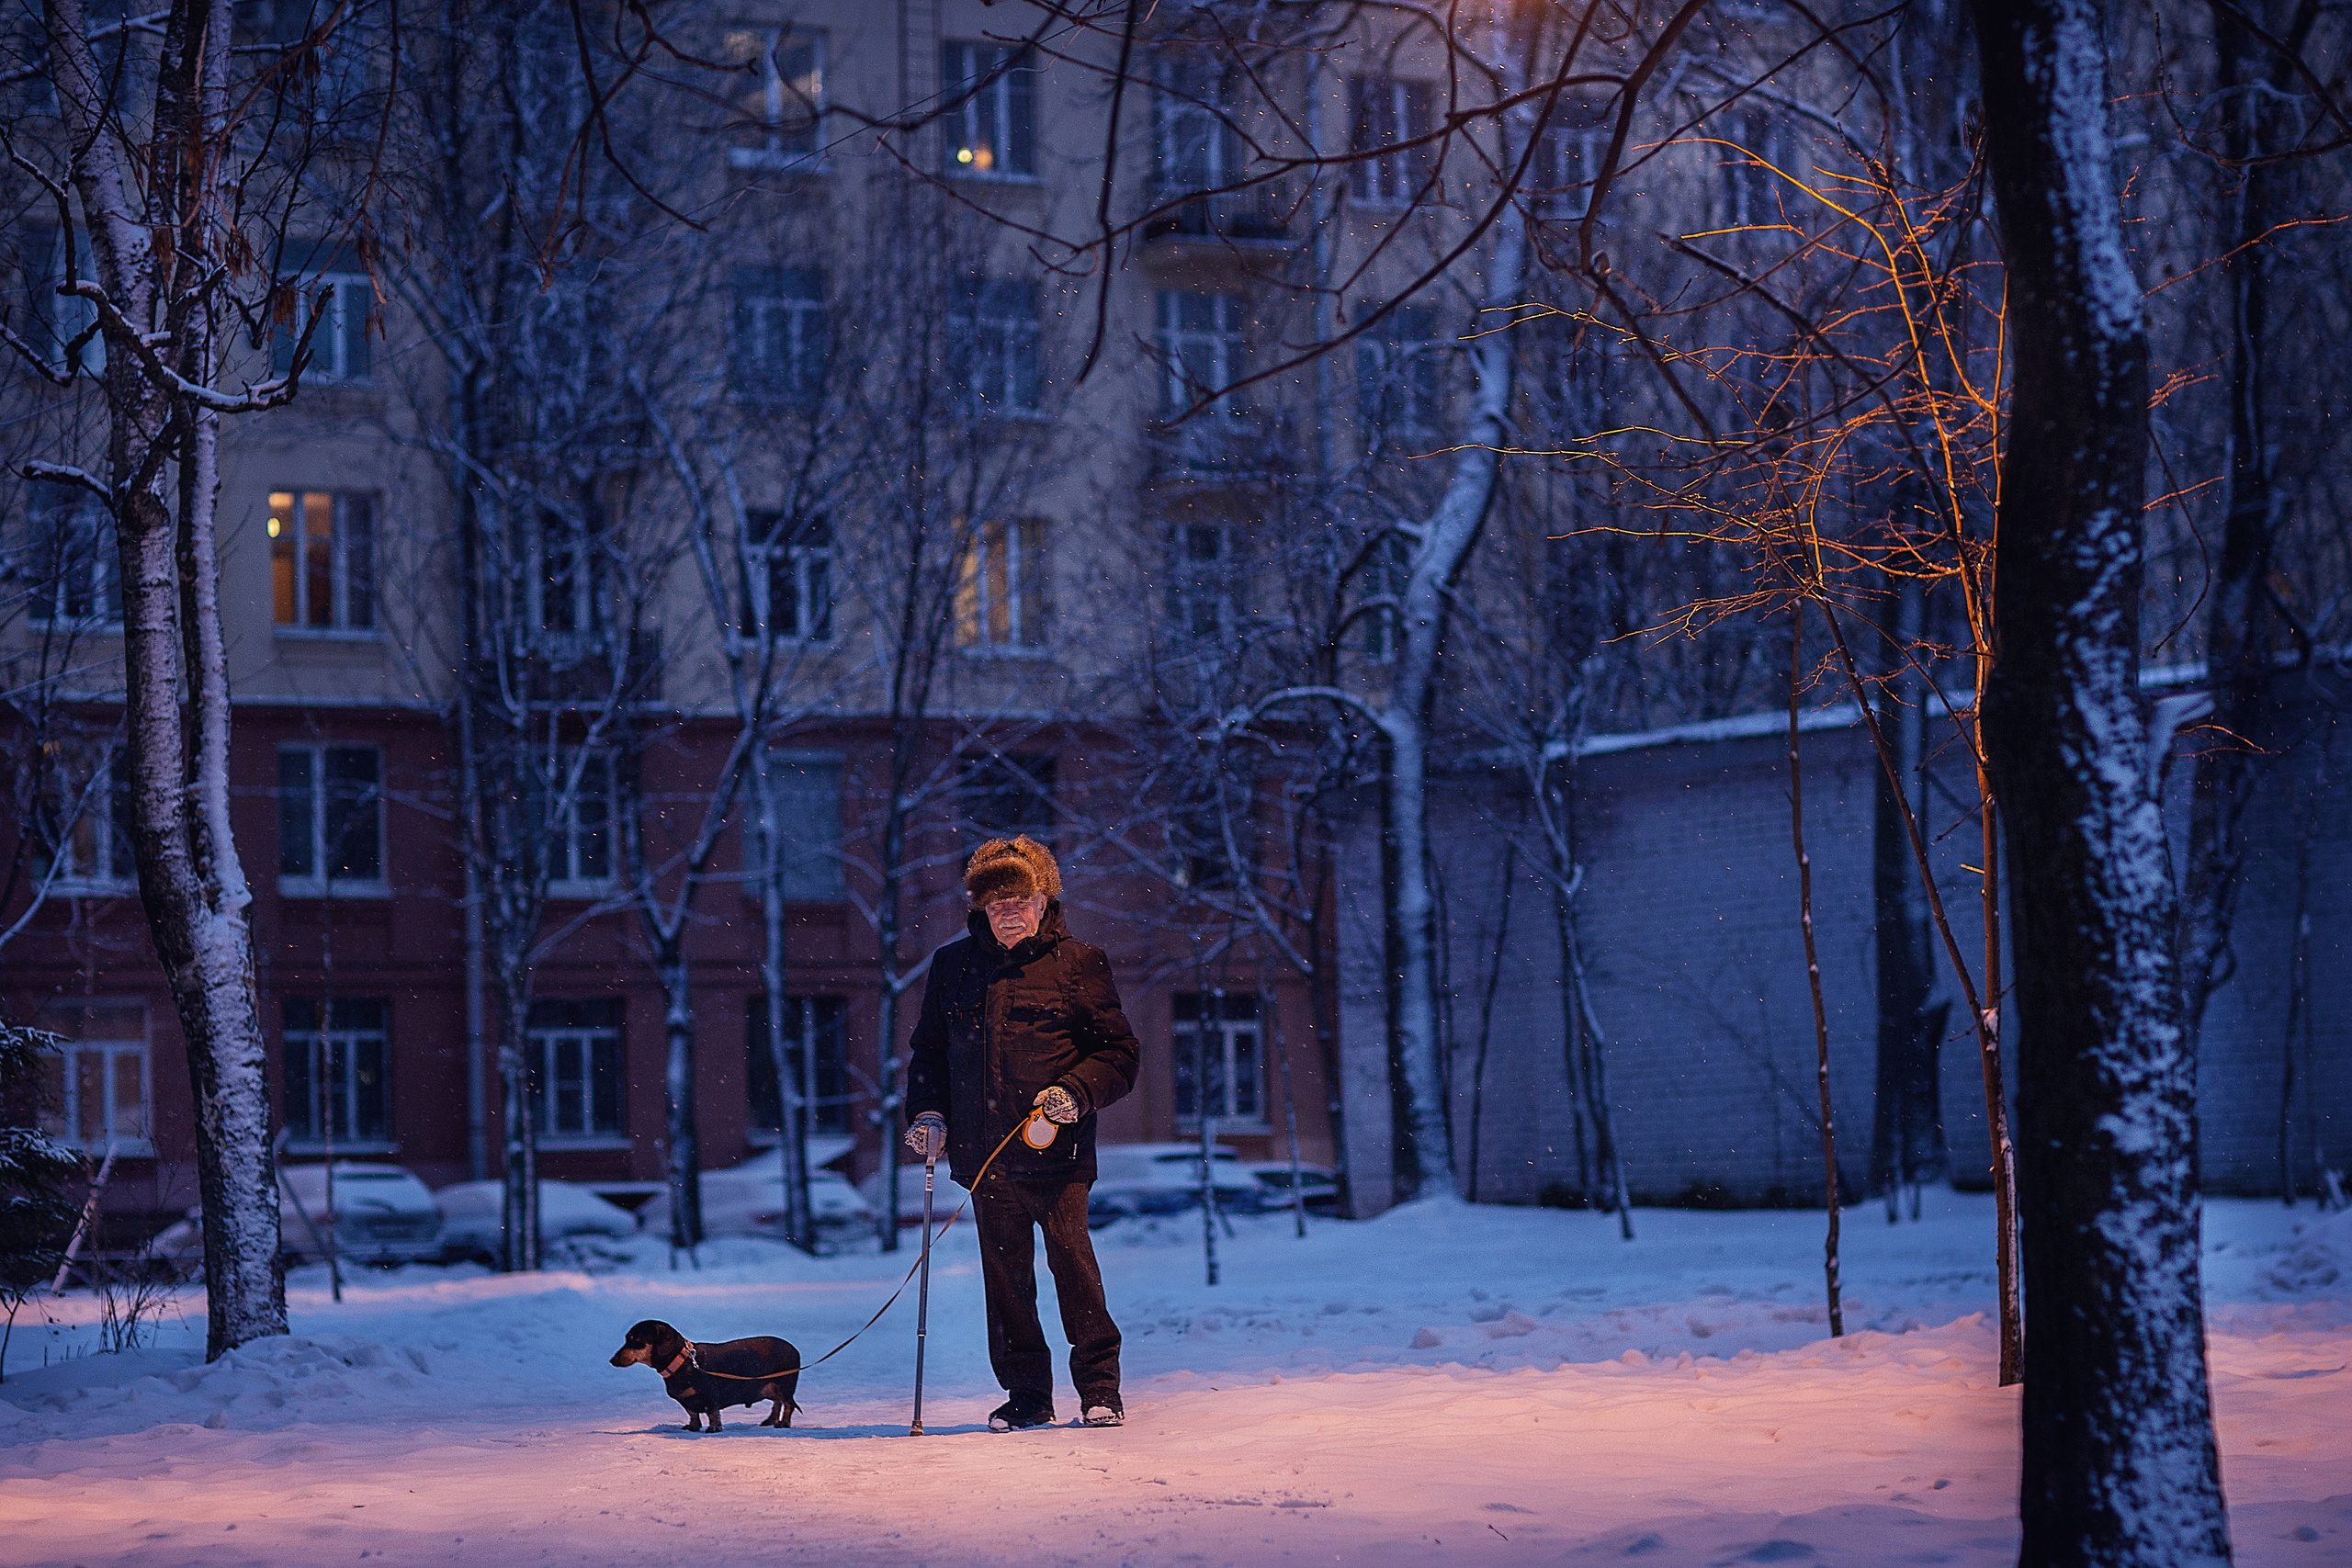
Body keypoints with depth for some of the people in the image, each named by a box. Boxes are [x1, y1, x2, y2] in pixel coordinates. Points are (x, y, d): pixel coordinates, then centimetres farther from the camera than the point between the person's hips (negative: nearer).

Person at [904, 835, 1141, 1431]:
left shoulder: (1077, 963, 3)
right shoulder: (953, 966, 13)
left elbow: (1118, 1052, 4)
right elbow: (928, 1048, 23)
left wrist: (1076, 1093, -12)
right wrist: (927, 1113, 8)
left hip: (1056, 1153, -3)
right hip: (984, 1153, 3)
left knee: (1072, 1260, -8)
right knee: (1005, 1272, 5)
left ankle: (1100, 1387, 1)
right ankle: (1026, 1393, 13)